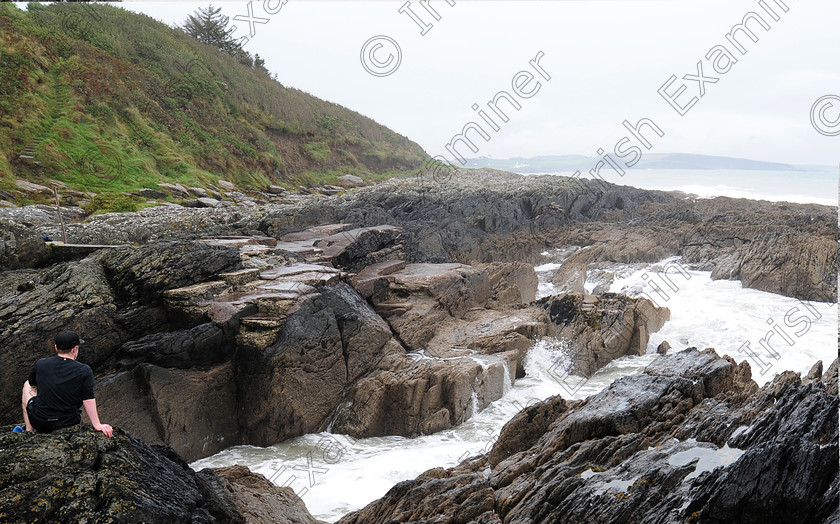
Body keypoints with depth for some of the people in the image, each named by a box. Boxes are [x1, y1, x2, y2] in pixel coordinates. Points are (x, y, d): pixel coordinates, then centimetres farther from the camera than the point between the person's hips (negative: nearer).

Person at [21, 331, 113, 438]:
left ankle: (29, 432, 27)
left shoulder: (40, 364, -6)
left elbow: (32, 383, 14)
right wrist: (97, 425, -10)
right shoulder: (85, 371, -14)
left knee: (27, 385, 27)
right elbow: (88, 400, -16)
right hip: (69, 423, -1)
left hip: (40, 422, 1)